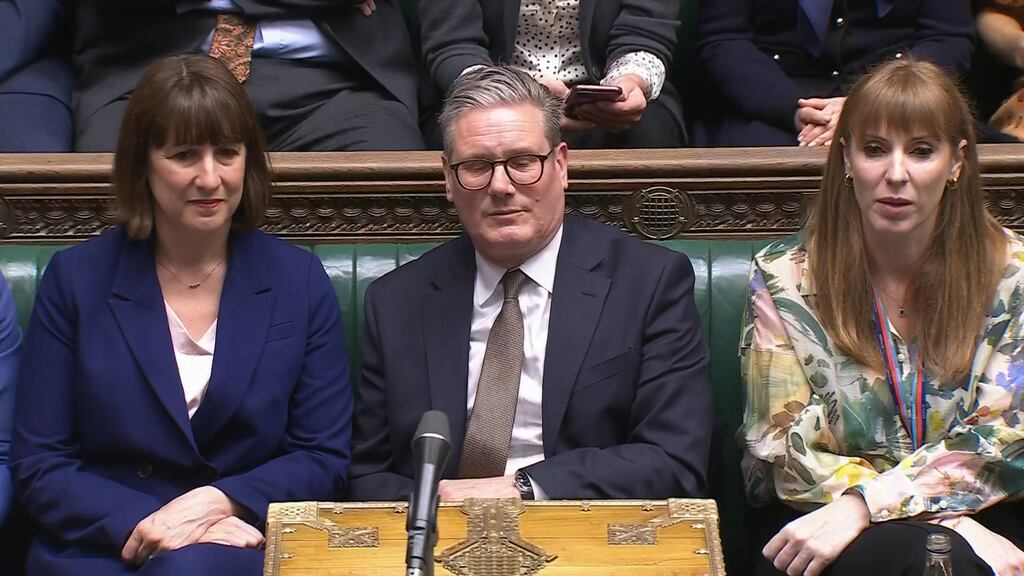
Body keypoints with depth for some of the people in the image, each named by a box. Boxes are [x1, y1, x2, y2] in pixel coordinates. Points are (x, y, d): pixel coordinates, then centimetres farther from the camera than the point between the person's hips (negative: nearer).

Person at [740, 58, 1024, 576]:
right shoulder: (784, 277, 1)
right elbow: (785, 455, -3)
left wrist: (864, 503, -20)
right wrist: (954, 525, -15)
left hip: (981, 519, 1)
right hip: (822, 526, -1)